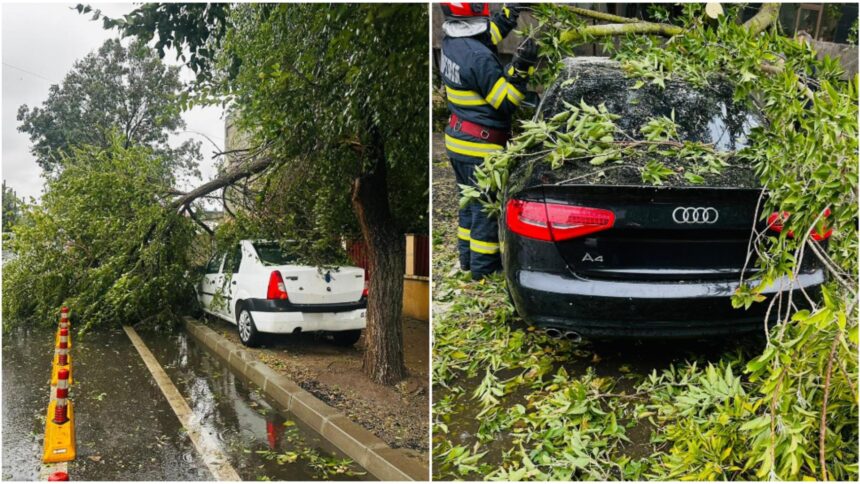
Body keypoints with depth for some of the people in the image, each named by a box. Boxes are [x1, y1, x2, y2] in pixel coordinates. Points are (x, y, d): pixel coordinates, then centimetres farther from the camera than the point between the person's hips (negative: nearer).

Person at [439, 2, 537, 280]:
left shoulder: (451, 41, 1)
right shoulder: (480, 58, -25)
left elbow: (490, 32, 21)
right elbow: (507, 103, -18)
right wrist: (521, 68, -26)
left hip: (458, 140, 9)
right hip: (481, 147, -9)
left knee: (470, 200, 22)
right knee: (486, 207, 5)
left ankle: (467, 257, 34)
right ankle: (483, 267, 17)